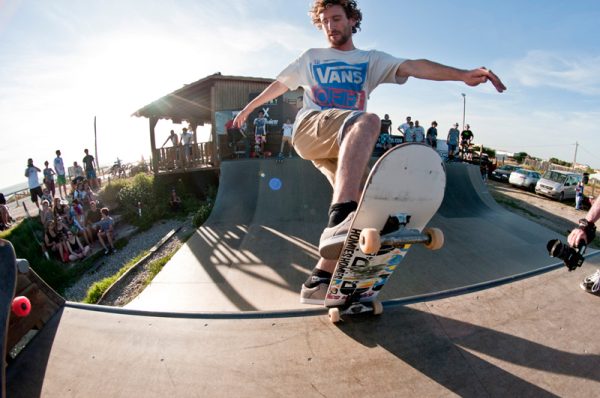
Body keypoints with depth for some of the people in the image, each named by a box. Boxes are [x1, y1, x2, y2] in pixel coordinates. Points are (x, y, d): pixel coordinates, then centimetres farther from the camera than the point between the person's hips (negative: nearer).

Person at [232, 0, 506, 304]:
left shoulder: (371, 60, 18)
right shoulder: (311, 58, 23)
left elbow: (411, 66, 0)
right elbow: (279, 84, 32)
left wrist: (463, 74, -16)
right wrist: (248, 108, 38)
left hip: (344, 144, 3)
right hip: (310, 128, -3)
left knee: (359, 202, -16)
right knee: (368, 121, -34)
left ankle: (320, 280, -7)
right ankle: (340, 219, -56)